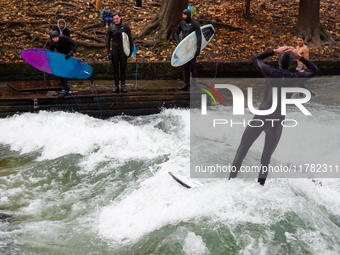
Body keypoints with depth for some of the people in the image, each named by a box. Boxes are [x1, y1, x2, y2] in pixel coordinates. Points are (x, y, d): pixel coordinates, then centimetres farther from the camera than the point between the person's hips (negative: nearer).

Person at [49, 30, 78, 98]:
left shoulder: (64, 38, -30)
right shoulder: (51, 43, -17)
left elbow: (75, 45, -29)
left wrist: (70, 53, -42)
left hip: (68, 55, -5)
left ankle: (64, 90, -13)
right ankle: (66, 88, 20)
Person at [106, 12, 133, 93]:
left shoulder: (125, 27, 2)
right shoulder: (111, 28, 5)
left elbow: (130, 39, 5)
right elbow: (108, 40, 7)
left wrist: (131, 50, -1)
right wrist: (108, 52, 0)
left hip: (123, 51, -1)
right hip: (114, 51, 1)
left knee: (123, 69, 0)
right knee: (115, 69, 3)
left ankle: (123, 86, 5)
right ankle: (116, 86, 8)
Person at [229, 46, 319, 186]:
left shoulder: (271, 72, -2)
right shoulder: (296, 77, -1)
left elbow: (255, 58, 16)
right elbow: (315, 70, 18)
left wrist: (275, 51, 14)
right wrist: (299, 56, 13)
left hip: (260, 117, 0)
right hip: (277, 121, 1)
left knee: (242, 149, 9)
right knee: (266, 157, 9)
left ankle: (231, 179, 6)